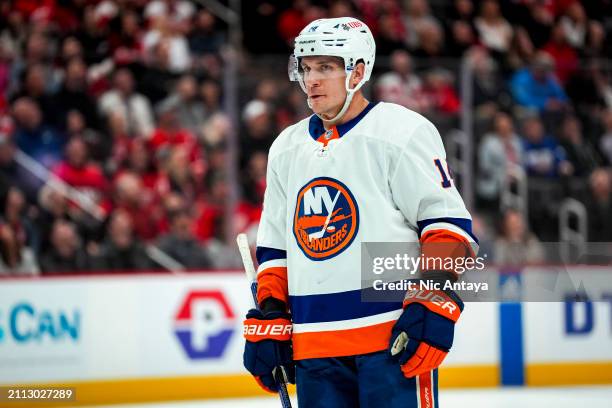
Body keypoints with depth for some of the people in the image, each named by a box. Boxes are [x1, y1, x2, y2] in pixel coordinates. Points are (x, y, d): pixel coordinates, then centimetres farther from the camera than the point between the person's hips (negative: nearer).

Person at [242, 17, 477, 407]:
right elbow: (274, 247, 23)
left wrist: (434, 304, -16)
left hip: (394, 334, -6)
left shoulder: (402, 132, -3)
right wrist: (269, 321, 15)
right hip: (313, 343, 6)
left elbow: (449, 223, -7)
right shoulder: (286, 149, 17)